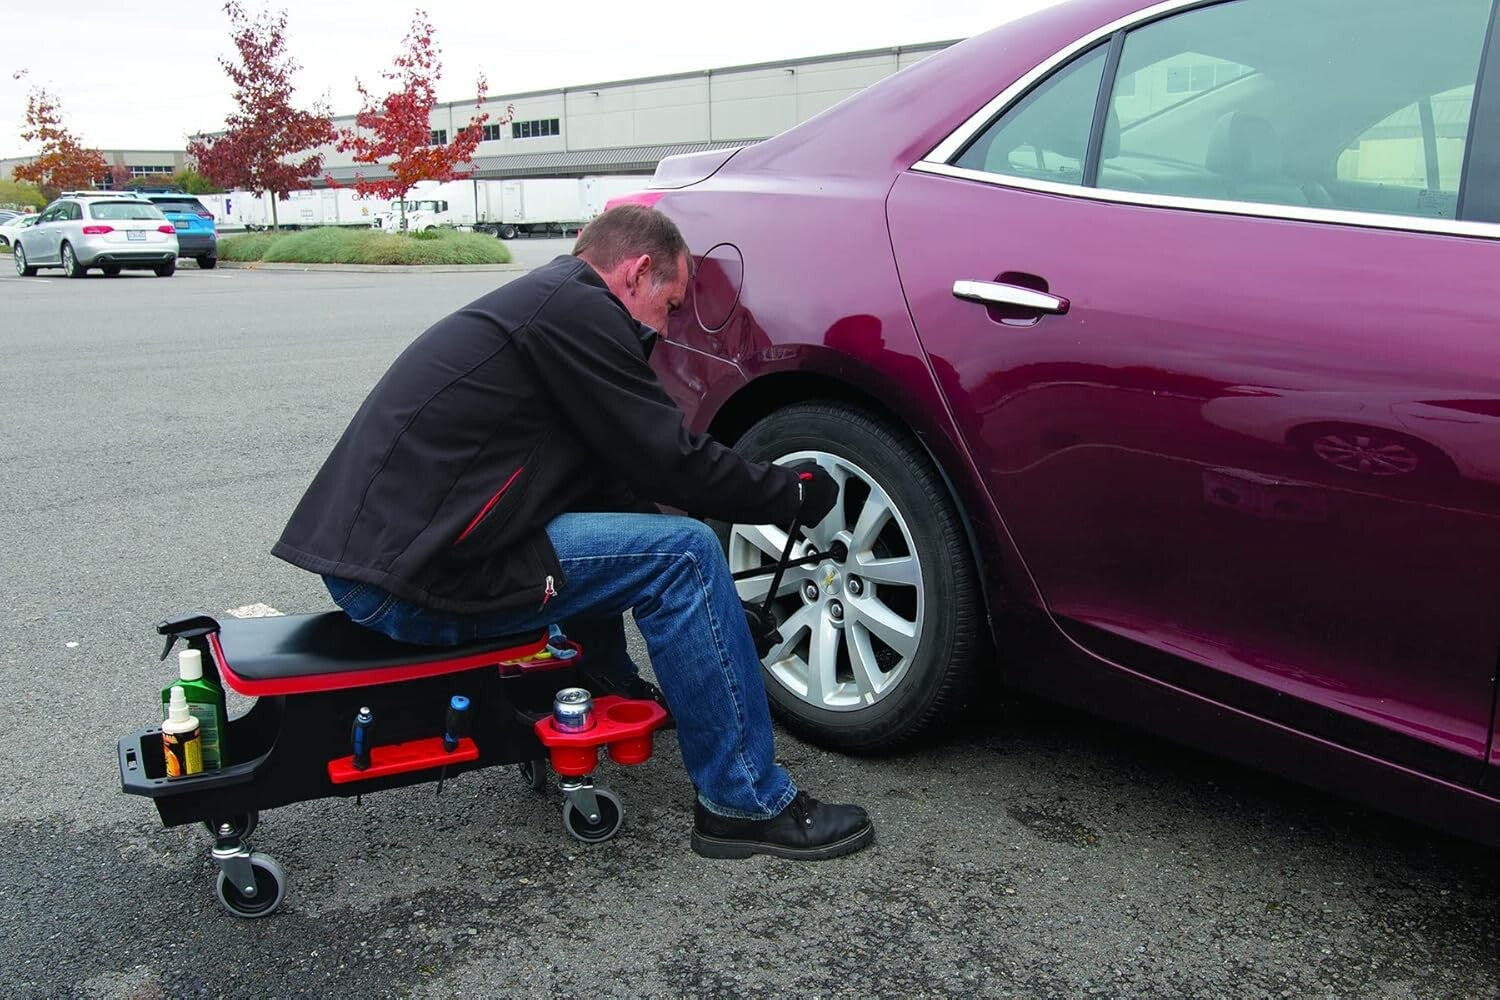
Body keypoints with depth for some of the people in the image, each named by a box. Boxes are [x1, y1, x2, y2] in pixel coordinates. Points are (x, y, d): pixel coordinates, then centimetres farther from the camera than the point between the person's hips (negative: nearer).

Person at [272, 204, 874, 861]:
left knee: (597, 516, 27)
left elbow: (615, 473, 22)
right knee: (683, 555, -11)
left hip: (365, 546, 11)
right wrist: (799, 494, 3)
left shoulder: (541, 298, 20)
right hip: (405, 579, -11)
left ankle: (612, 698, 36)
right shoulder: (576, 308, -11)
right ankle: (749, 805, -3)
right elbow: (674, 463, -12)